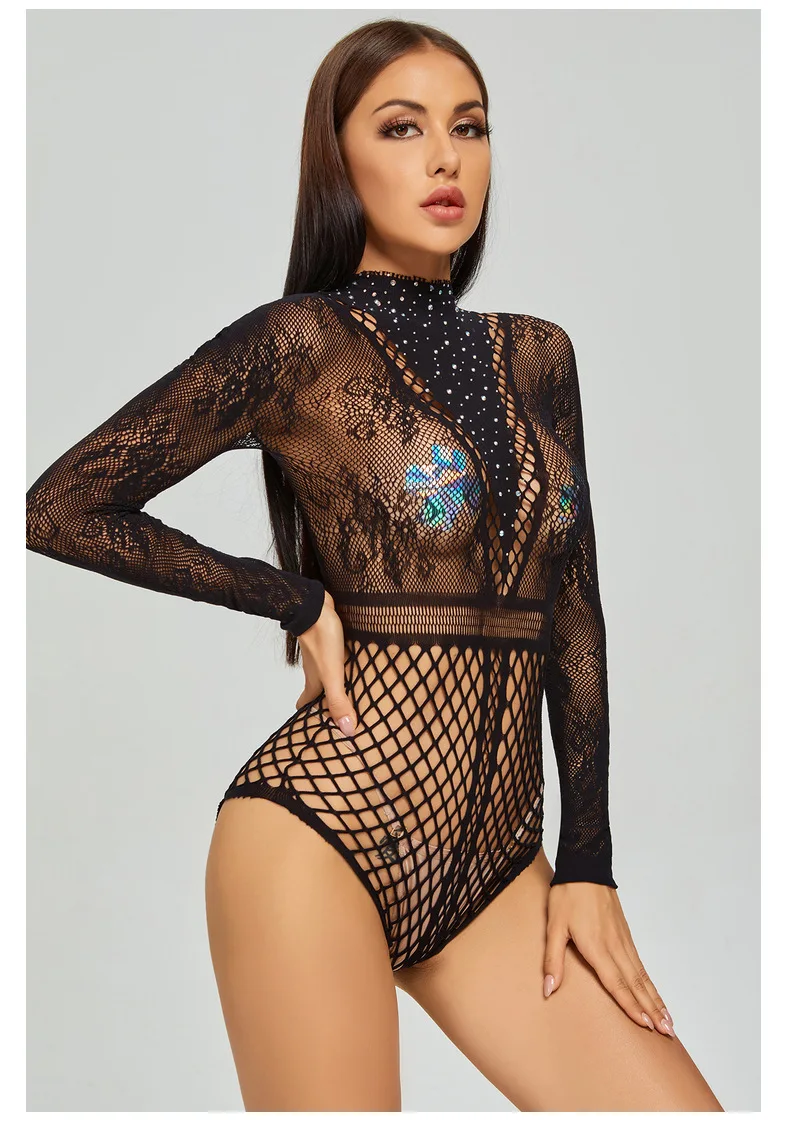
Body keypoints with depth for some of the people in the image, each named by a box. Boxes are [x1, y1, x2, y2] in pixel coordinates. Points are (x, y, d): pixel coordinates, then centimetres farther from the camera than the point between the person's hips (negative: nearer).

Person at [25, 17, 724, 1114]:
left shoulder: (537, 356, 11)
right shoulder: (303, 341, -5)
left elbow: (574, 613, 11)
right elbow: (61, 507, -6)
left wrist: (588, 860, 6)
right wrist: (298, 601, -3)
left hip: (493, 861, 5)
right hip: (326, 835, -5)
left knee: (681, 1103, -1)